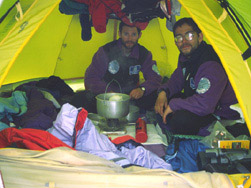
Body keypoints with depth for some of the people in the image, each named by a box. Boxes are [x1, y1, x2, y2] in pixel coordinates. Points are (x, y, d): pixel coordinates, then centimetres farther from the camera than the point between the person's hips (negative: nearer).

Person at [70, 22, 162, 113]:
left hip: (131, 94, 2)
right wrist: (108, 92, -26)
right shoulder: (105, 51, -13)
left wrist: (142, 89, -26)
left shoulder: (144, 54, -5)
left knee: (154, 97, -25)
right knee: (79, 102, -30)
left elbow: (155, 78, -4)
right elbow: (91, 78, -11)